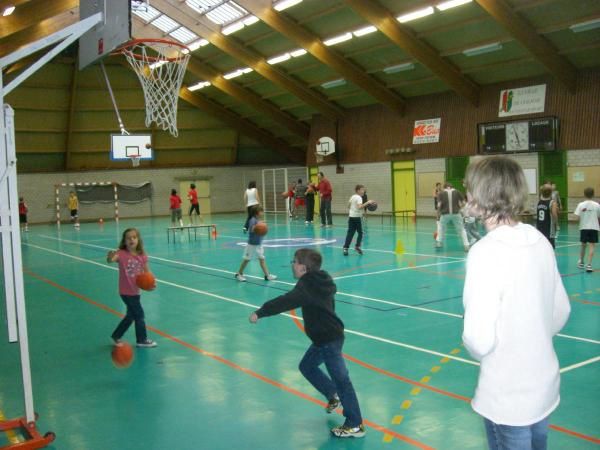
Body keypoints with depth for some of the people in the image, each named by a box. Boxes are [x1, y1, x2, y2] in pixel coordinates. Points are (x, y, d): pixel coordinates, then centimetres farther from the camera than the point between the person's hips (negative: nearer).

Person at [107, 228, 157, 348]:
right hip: (126, 291, -6)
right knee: (139, 314, 1)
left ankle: (116, 336, 39)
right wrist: (110, 257, -60)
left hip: (135, 291, 6)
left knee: (131, 315, 20)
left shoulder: (142, 256, -3)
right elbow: (110, 260, -36)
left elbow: (147, 272, 5)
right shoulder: (121, 254, -17)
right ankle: (142, 340, 19)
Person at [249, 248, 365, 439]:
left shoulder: (307, 286, -22)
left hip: (329, 339, -10)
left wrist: (260, 312, -37)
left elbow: (286, 301, -36)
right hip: (325, 336, 10)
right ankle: (333, 396, 35)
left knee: (340, 378, -4)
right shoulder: (321, 281, 6)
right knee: (307, 366, 22)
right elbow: (332, 289, 29)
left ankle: (355, 425, 4)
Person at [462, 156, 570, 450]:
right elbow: (561, 312, 8)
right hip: (545, 386, 6)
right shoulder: (540, 242, -3)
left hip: (507, 396, -6)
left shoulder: (486, 252, -24)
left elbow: (479, 339, -26)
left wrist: (480, 353, -5)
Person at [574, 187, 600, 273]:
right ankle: (589, 265, -11)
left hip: (583, 228, 2)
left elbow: (577, 217, -10)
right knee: (592, 246, -1)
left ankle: (581, 262, 34)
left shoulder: (581, 205, -5)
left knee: (583, 245, 17)